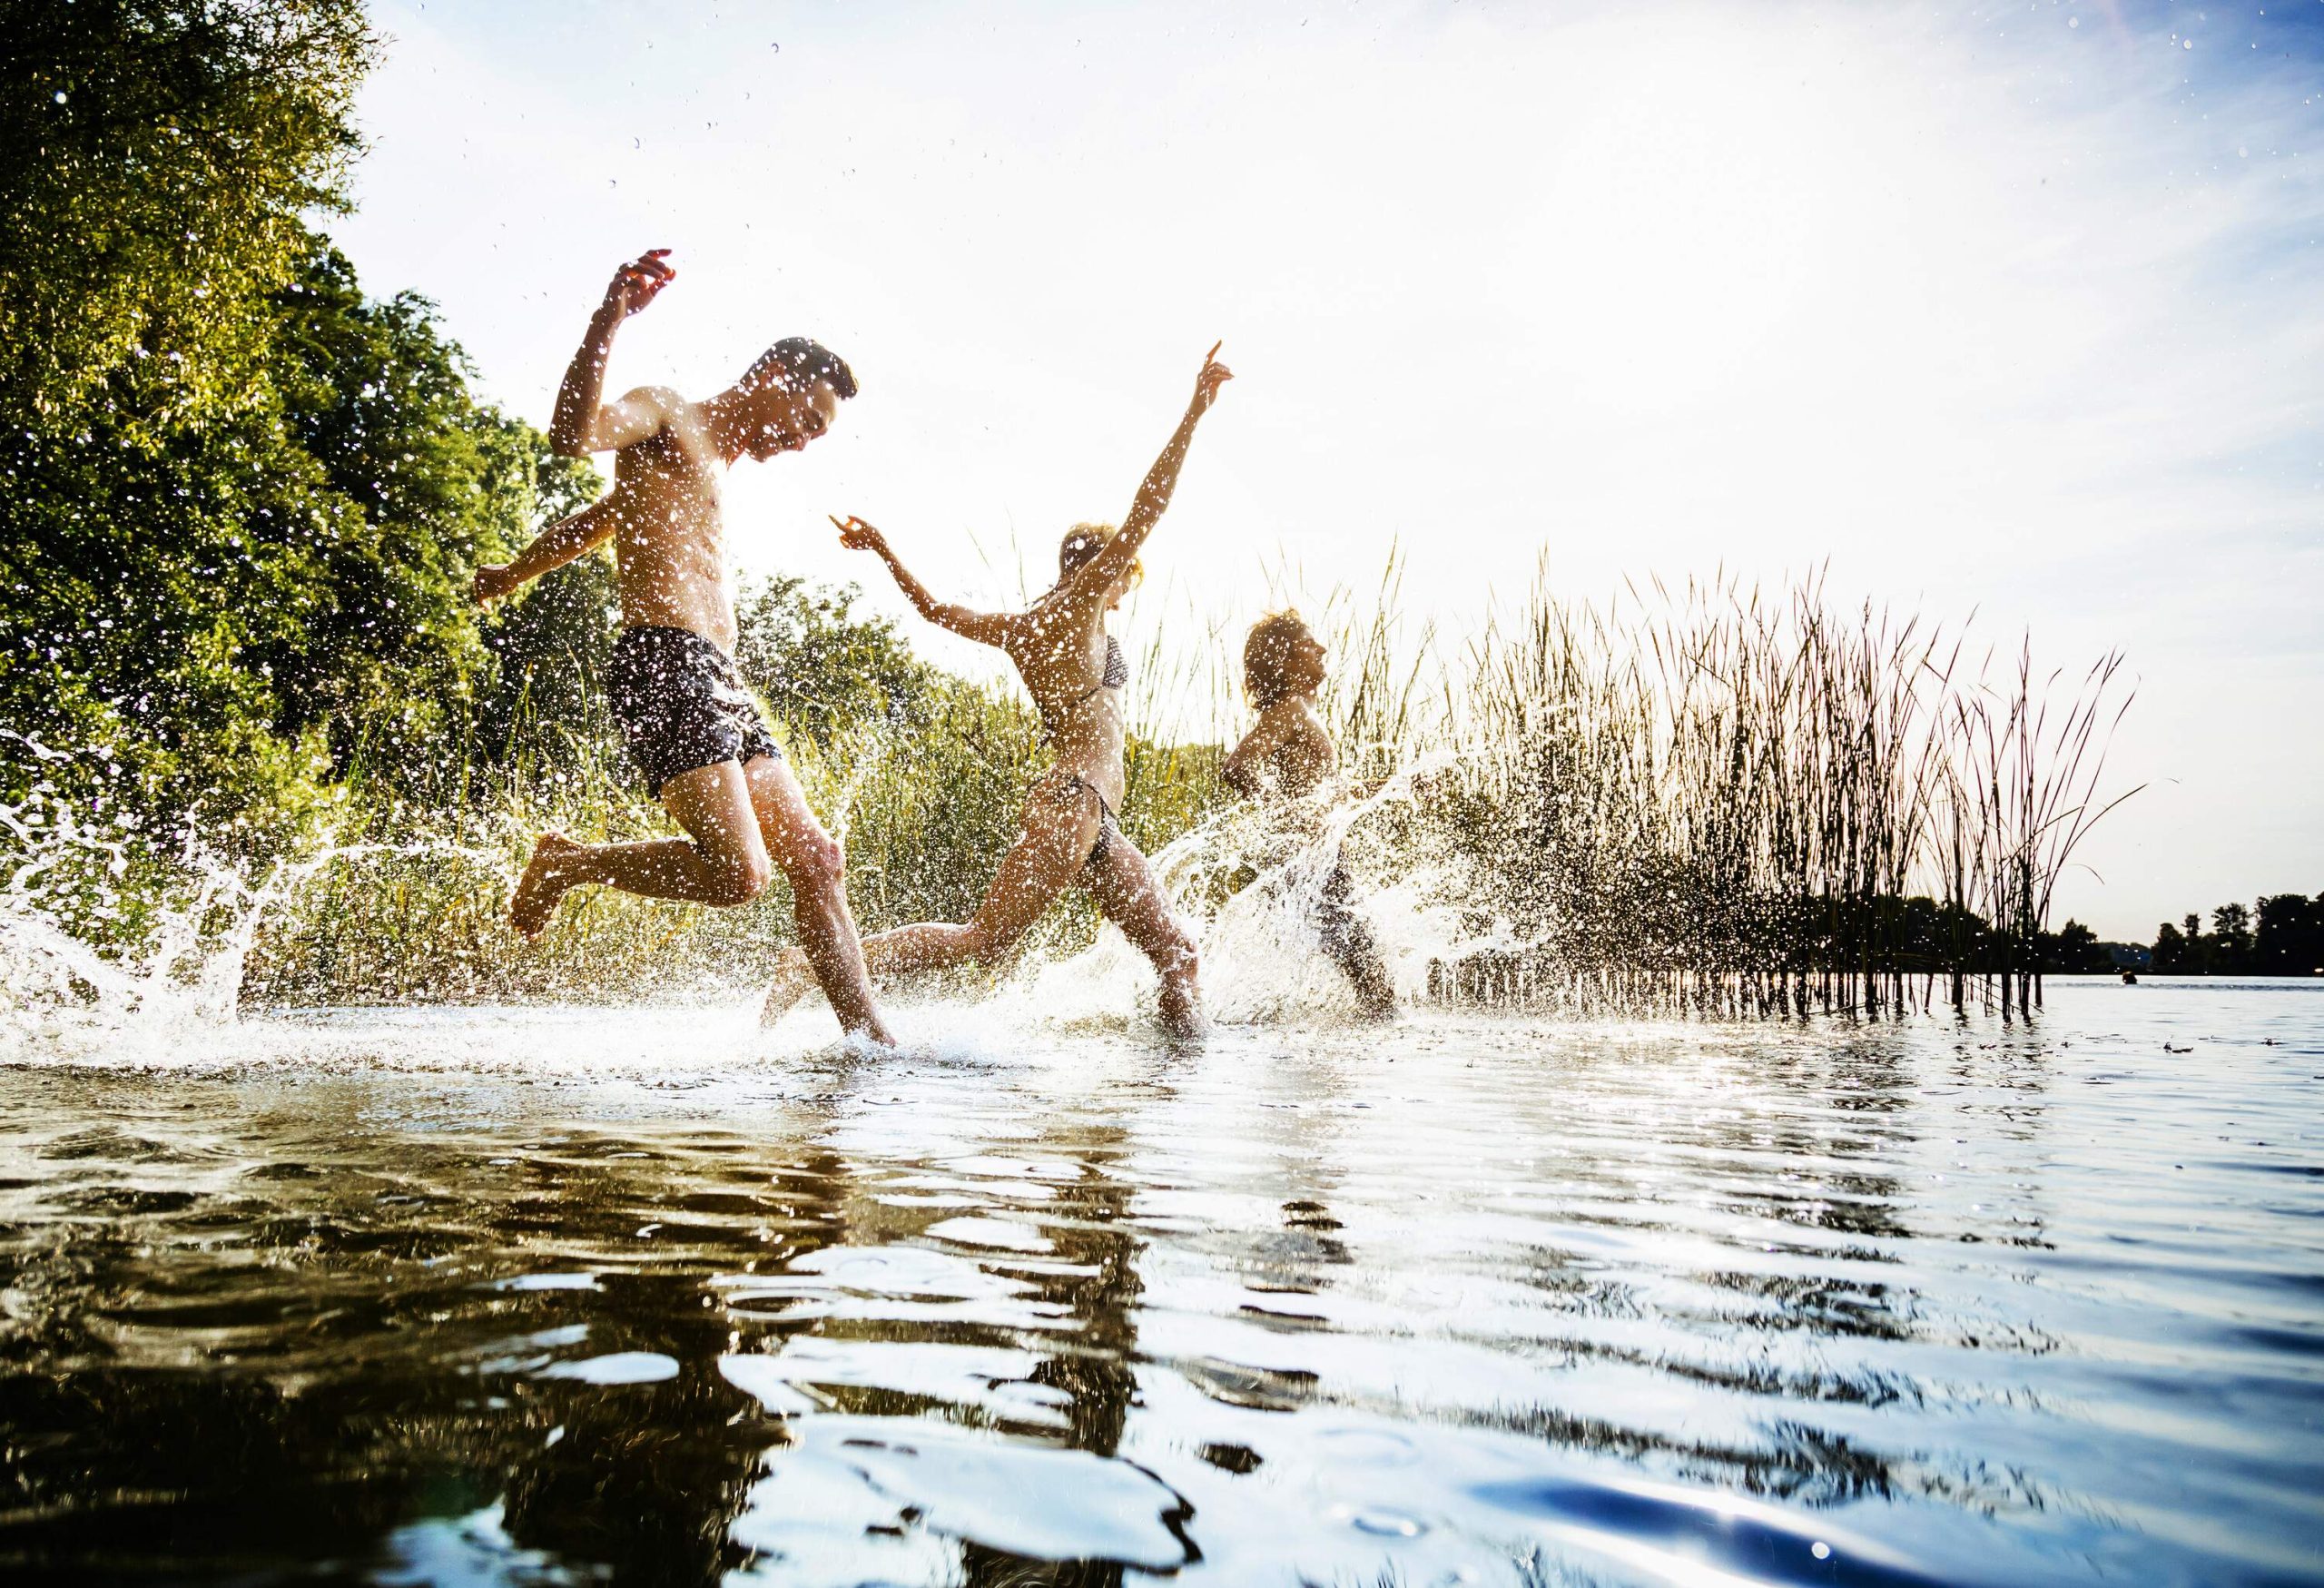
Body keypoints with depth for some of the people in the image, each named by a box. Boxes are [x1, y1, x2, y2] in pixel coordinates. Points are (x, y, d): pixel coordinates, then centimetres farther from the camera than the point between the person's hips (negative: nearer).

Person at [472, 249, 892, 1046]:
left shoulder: (711, 465, 30)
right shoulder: (665, 415, 4)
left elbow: (597, 518, 41)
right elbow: (573, 435, -20)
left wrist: (513, 574, 52)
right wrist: (607, 322, -31)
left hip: (718, 681, 10)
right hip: (664, 665, -10)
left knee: (817, 857, 1)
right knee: (737, 873, -20)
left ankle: (868, 1034, 1)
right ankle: (563, 860, 2)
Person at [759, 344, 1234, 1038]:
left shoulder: (1021, 629, 19)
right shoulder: (1077, 605, -1)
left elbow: (938, 610, 28)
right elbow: (1146, 511, -8)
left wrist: (884, 550, 41)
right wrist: (1195, 412, -7)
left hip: (1095, 822, 10)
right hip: (1073, 803, -10)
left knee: (1177, 953, 8)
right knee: (981, 940, -14)